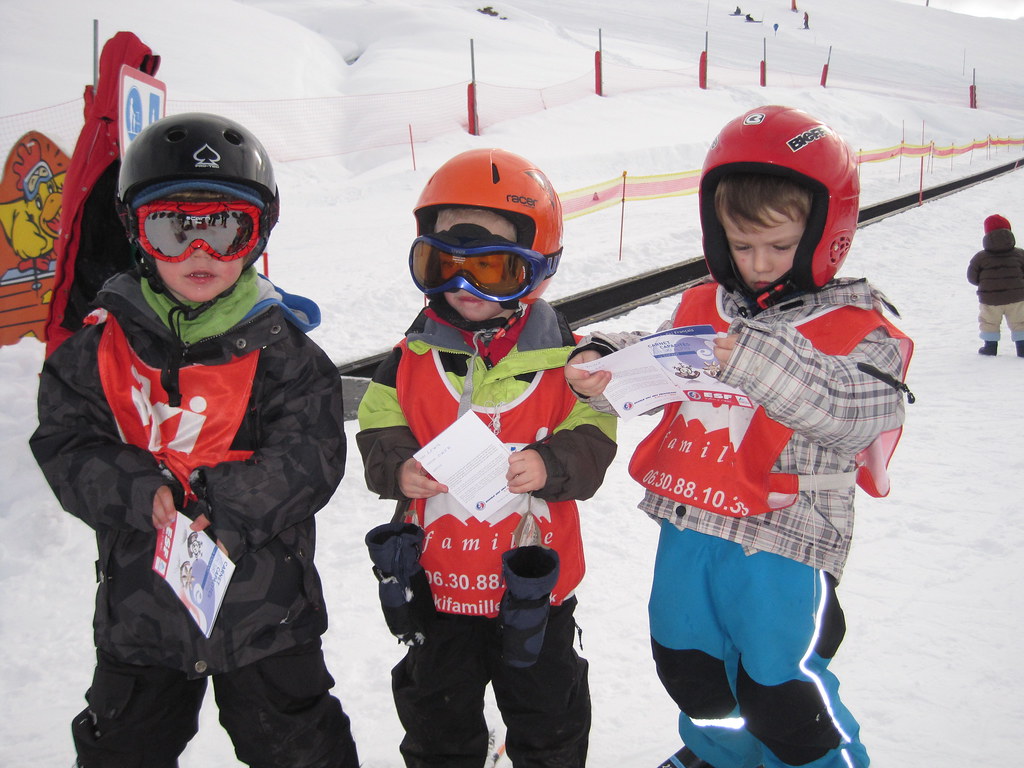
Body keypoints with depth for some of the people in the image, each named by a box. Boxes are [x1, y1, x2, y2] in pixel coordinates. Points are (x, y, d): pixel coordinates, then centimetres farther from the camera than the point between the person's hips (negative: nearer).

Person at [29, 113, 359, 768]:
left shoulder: (280, 346, -9)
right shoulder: (103, 346, -4)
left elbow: (310, 456, -16)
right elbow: (67, 448, -7)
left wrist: (221, 507, -26)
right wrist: (143, 494, -23)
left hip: (264, 608, -2)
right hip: (140, 608, 2)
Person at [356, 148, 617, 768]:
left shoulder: (561, 353, -9)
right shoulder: (415, 354, -4)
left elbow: (592, 438, -7)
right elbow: (379, 427, 0)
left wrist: (550, 466, -27)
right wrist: (397, 468, -21)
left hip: (534, 575, -1)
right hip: (440, 575, 2)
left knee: (547, 713, 20)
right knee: (438, 709, 22)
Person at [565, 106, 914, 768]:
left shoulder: (857, 328, -10)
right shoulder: (704, 308, 4)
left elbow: (860, 408, -24)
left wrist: (764, 362, -35)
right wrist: (604, 364, -11)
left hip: (783, 539, -6)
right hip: (689, 522, 6)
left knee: (779, 691, 3)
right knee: (687, 661, 23)